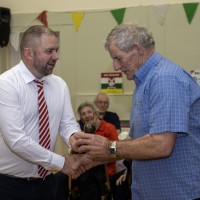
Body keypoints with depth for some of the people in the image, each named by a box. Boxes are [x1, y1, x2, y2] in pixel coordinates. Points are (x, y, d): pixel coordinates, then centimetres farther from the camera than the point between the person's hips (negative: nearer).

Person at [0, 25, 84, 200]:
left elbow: (68, 123, 2)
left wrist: (73, 137, -21)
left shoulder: (60, 85, 4)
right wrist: (61, 162, -21)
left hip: (47, 181, 6)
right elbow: (16, 140, -23)